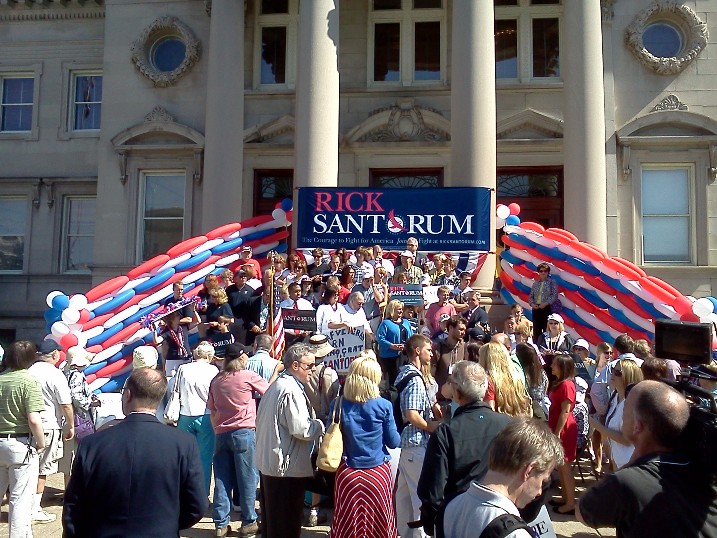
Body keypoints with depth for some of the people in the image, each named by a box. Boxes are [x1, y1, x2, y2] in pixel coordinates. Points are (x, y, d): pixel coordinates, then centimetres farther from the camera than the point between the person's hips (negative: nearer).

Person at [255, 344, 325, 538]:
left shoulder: (275, 385, 12)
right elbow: (302, 430, -24)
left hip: (267, 462, 10)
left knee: (272, 519, 20)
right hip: (288, 467, -10)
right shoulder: (292, 391, -20)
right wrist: (322, 424, -8)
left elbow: (261, 420, 20)